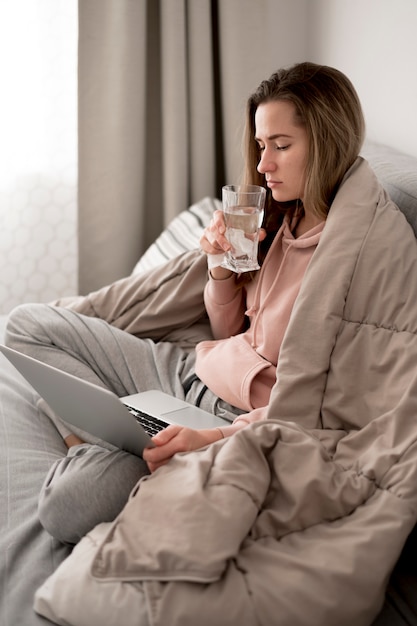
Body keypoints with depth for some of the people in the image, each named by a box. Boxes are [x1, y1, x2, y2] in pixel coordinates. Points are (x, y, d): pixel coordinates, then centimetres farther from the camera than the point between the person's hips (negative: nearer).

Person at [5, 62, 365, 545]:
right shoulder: (282, 220, 7)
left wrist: (213, 438, -31)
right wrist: (220, 269, -5)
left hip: (241, 420, -8)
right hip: (191, 370, 9)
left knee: (69, 505, -29)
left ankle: (93, 451, 2)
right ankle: (94, 444, -6)